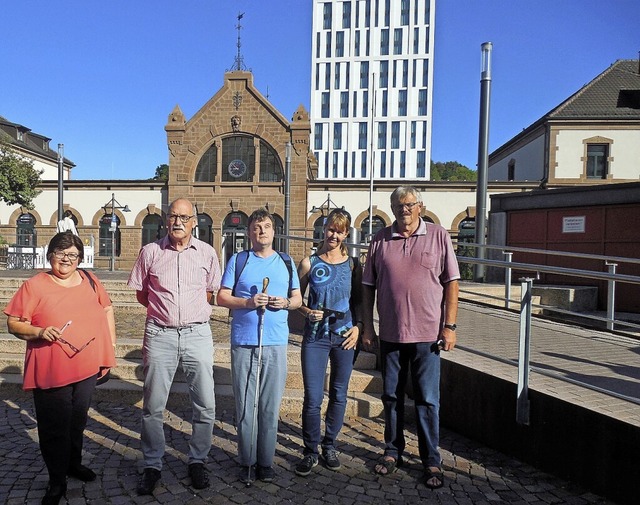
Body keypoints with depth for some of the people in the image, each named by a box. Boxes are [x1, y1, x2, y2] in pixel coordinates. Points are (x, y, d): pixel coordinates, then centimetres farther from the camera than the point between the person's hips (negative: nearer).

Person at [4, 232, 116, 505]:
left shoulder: (89, 280, 4)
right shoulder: (34, 285, -8)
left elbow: (106, 309, 14)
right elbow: (13, 323, -7)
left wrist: (111, 343, 9)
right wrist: (39, 332, -25)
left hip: (86, 367, 4)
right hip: (51, 371, -4)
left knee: (78, 421, 20)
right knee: (54, 428, 5)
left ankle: (74, 463, 43)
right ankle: (57, 481, 23)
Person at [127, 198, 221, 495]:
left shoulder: (207, 253, 4)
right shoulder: (150, 252, 3)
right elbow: (141, 294, 11)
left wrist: (191, 310, 5)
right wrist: (165, 310, 6)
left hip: (197, 333, 0)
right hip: (159, 334, 0)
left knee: (205, 404, 3)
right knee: (153, 406, 6)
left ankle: (197, 461, 23)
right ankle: (152, 465, 23)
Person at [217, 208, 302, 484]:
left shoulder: (286, 262, 12)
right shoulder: (238, 260, 6)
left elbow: (297, 298, 16)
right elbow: (222, 297, 3)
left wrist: (286, 302, -7)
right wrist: (248, 302, -14)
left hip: (276, 342, 2)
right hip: (243, 342, -1)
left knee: (270, 406, 6)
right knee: (245, 406, 3)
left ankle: (266, 462, 19)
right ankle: (247, 462, 17)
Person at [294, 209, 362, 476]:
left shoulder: (352, 264, 4)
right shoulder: (309, 263, 0)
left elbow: (358, 300, 9)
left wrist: (357, 327, -4)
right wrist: (307, 312, -12)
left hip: (345, 336, 2)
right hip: (316, 336, -2)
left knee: (339, 395, 12)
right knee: (312, 398, -2)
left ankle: (329, 446, 30)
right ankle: (310, 451, 16)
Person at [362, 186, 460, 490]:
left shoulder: (438, 236, -1)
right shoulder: (380, 240, 4)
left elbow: (451, 283, -2)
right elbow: (368, 287, 7)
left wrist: (449, 326, -7)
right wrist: (367, 327, 4)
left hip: (427, 334, -2)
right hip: (390, 333, 2)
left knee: (427, 399, 5)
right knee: (391, 396, 14)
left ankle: (432, 461, 19)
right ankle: (393, 451, 30)